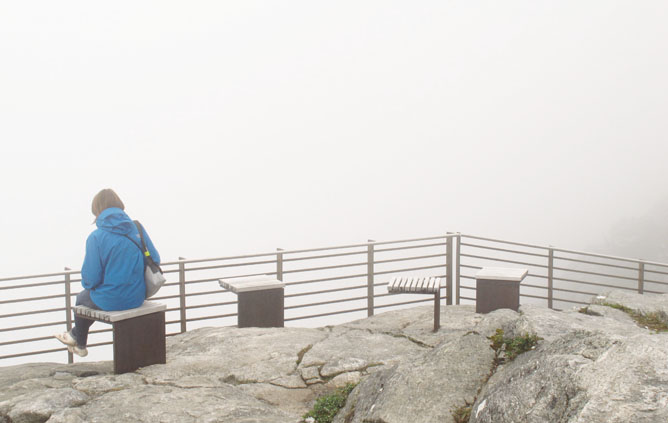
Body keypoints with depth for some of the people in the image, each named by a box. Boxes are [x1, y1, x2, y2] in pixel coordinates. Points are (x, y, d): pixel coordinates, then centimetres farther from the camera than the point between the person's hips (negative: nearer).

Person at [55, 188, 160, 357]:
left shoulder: (96, 237, -18)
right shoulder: (137, 229, -4)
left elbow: (91, 278, -17)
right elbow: (155, 260, 1)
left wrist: (87, 284, 7)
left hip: (111, 301, -5)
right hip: (137, 297, 5)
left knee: (82, 298, 30)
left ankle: (80, 344, 51)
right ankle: (77, 334, 54)